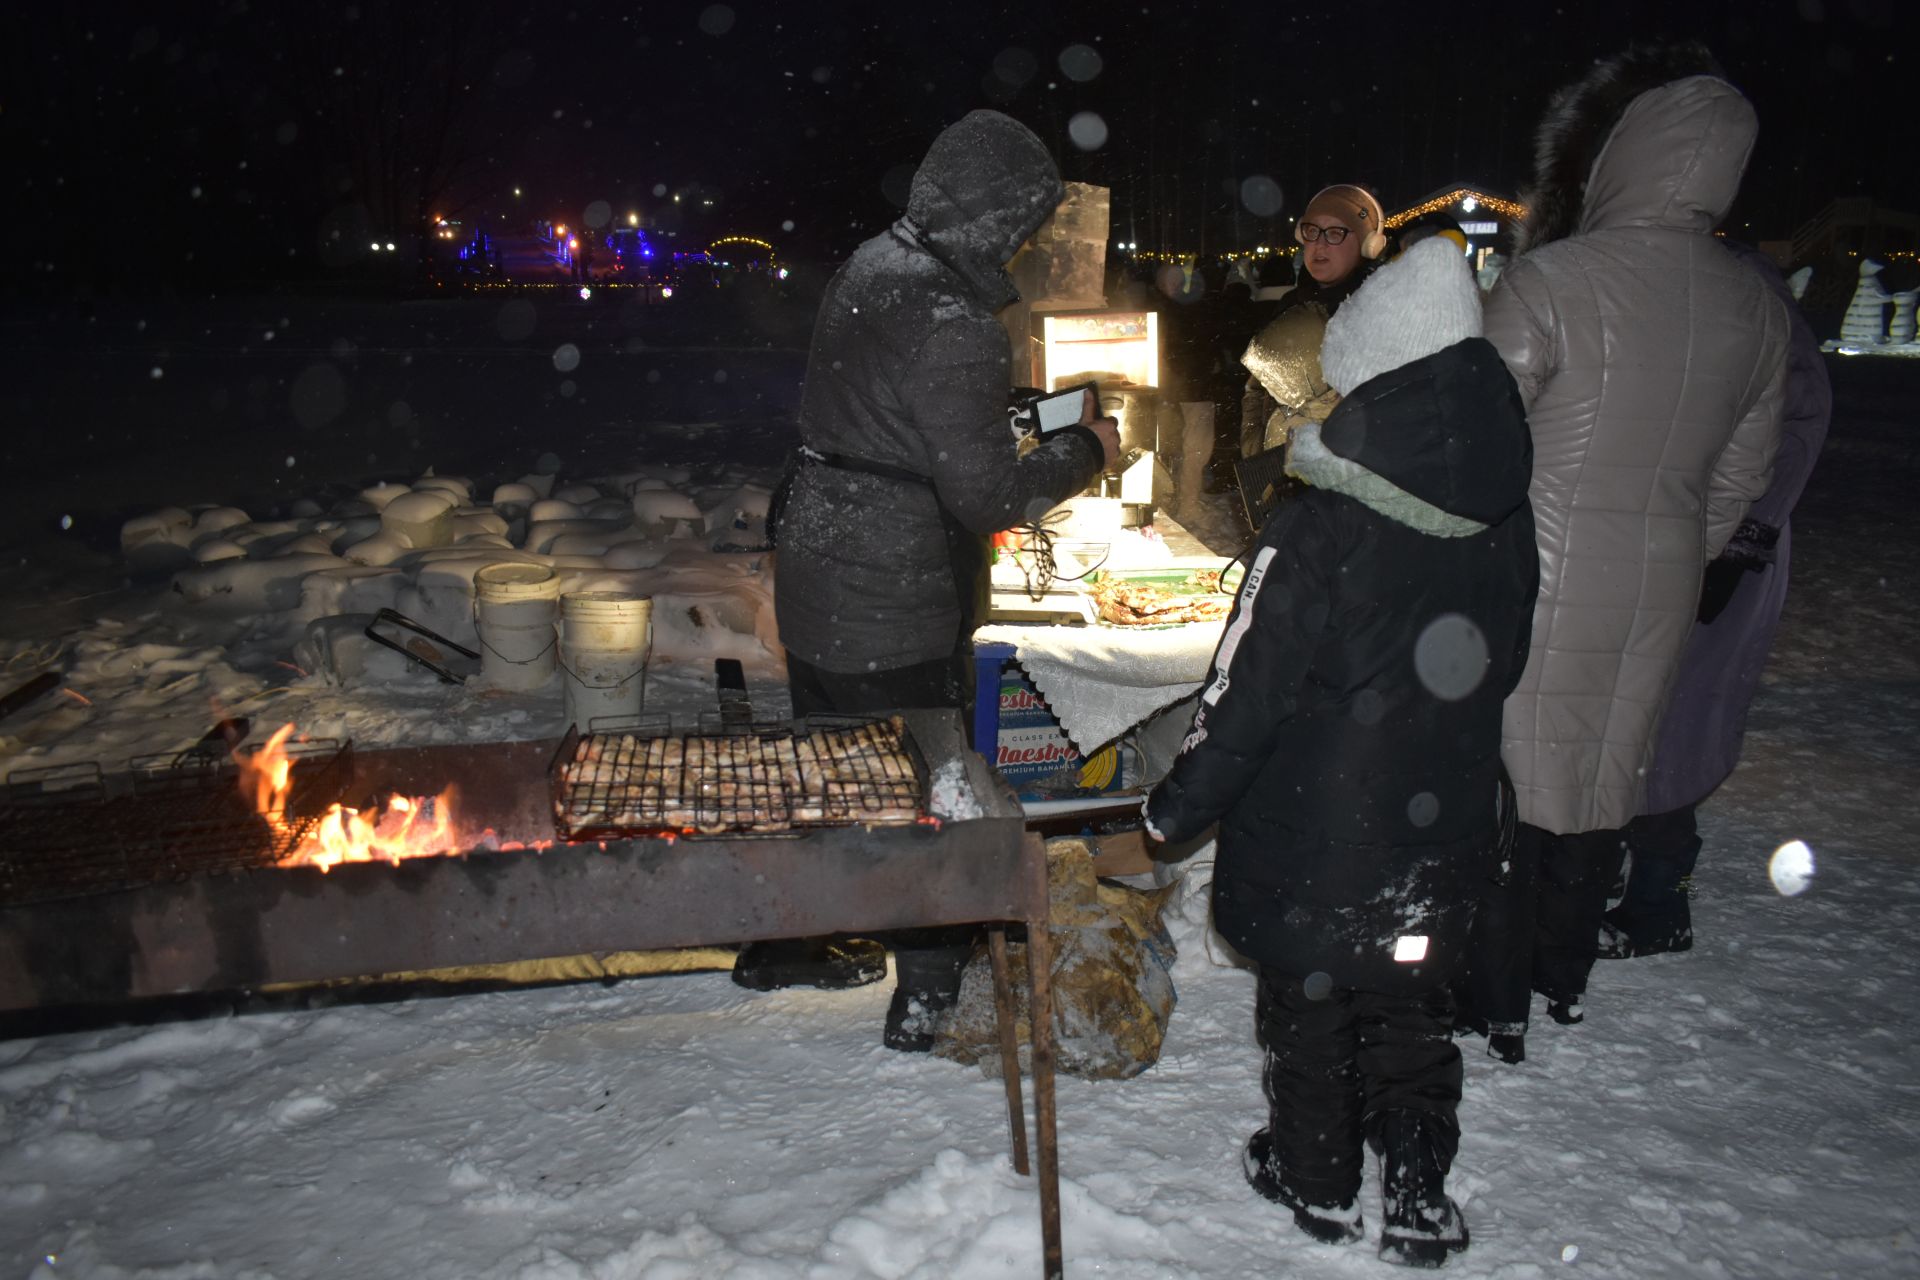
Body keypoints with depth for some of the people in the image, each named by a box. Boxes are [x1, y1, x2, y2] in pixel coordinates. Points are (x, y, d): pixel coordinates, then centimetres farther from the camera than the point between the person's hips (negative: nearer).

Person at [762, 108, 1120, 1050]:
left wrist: (1011, 422, 11)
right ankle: (929, 993, 23)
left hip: (813, 580, 9)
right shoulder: (951, 324, -24)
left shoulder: (868, 265, 5)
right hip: (898, 613, -9)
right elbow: (986, 495, -23)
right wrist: (1084, 450, -7)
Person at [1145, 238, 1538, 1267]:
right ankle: (1420, 1191, 25)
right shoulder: (1507, 527, -4)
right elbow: (1500, 673, 9)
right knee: (1412, 1008, 21)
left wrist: (1179, 807, -6)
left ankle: (1316, 1180, 31)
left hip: (1313, 837, -5)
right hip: (1443, 833, 5)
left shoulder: (1316, 534, -24)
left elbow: (1244, 694, -19)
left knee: (1307, 1000, 16)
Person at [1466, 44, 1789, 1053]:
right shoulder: (1756, 309, 3)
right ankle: (1564, 976, 36)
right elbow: (1741, 476, 11)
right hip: (1658, 589, 6)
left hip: (1535, 582, -6)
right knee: (1603, 777, 19)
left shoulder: (1548, 281, -18)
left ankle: (1496, 1002, 19)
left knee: (1507, 778, 7)